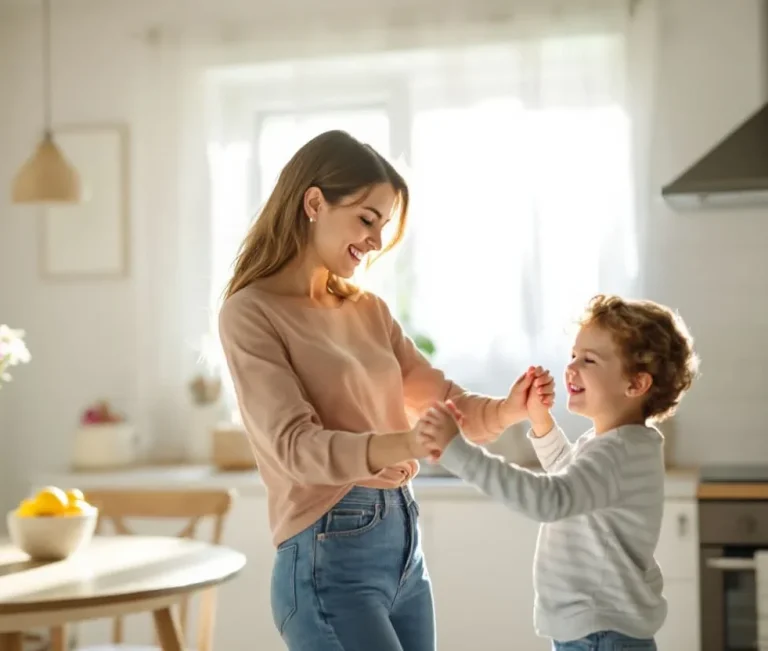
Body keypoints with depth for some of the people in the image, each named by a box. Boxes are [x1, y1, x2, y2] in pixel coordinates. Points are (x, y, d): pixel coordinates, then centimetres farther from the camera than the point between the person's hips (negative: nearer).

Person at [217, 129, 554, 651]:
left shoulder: (369, 309, 13)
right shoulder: (251, 313, -9)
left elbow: (439, 399, 13)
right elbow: (295, 445, -18)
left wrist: (505, 411, -9)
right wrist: (401, 445, -34)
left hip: (404, 541, 7)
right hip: (330, 557, -7)